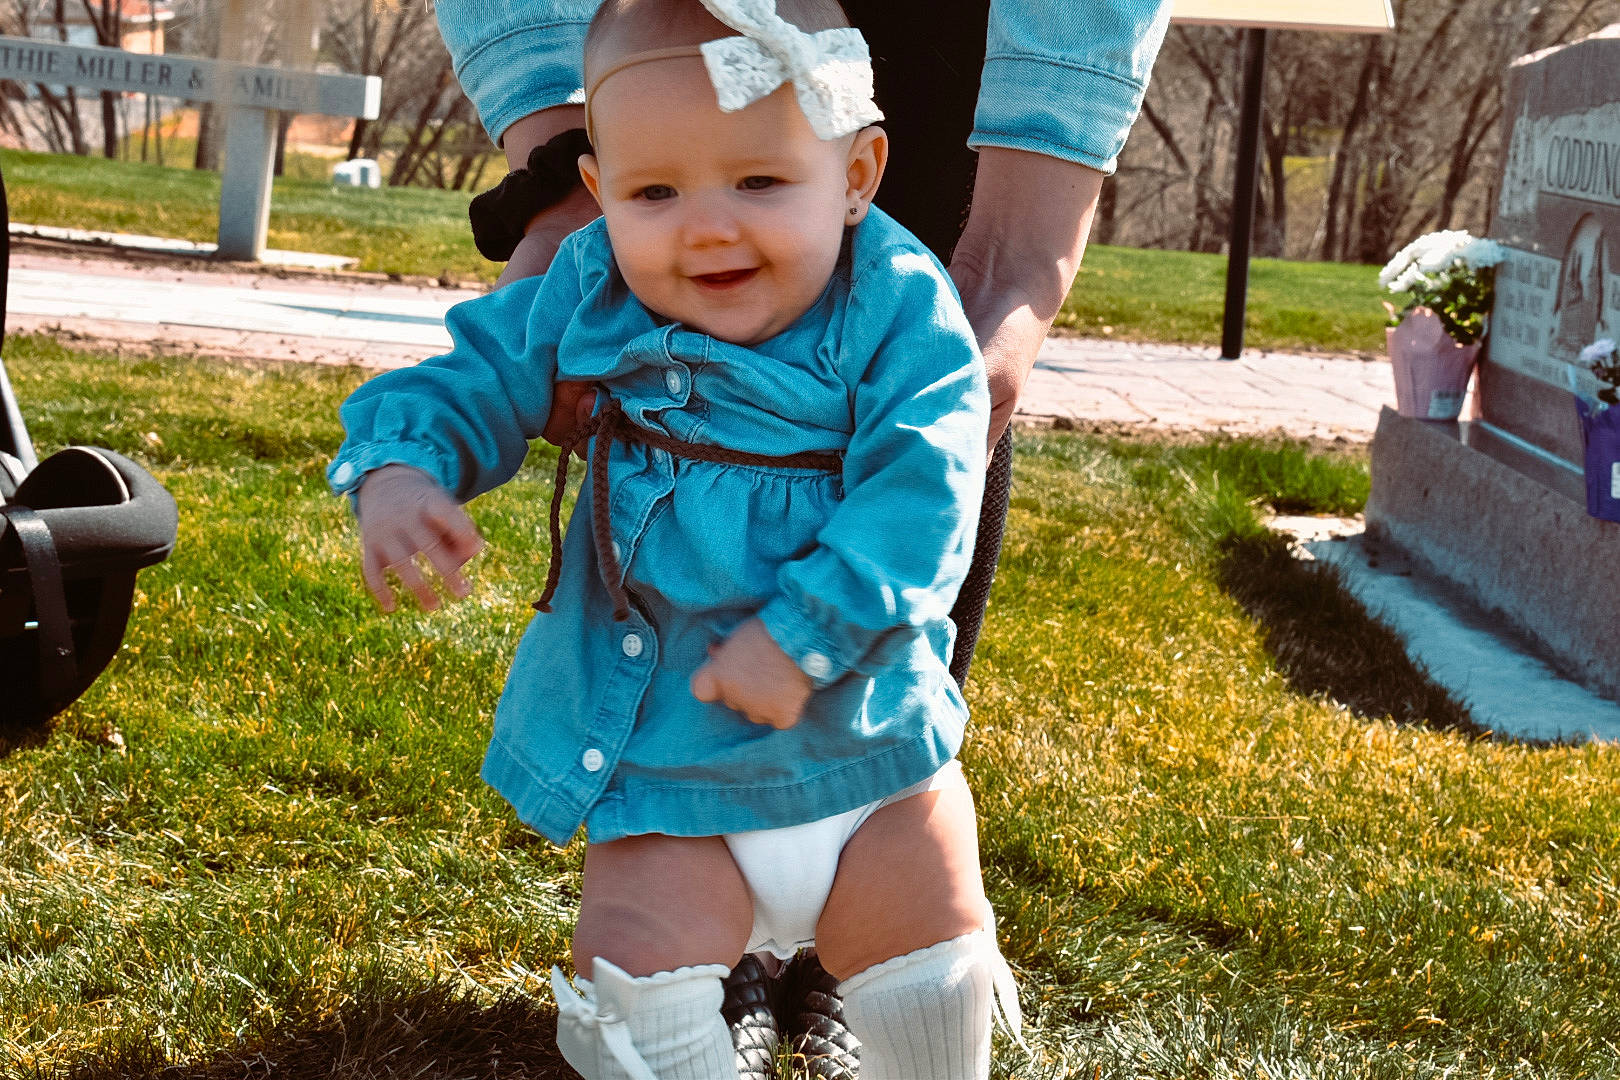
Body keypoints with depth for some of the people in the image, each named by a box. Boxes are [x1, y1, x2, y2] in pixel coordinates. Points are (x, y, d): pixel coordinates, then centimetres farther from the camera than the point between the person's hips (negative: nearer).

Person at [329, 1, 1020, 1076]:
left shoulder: (901, 313, -17)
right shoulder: (590, 300, -7)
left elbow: (915, 499, -24)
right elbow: (476, 378, 2)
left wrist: (801, 637, -30)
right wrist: (398, 470, -19)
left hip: (869, 747, -1)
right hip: (666, 773, 2)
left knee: (933, 984, 6)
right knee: (634, 977, -10)